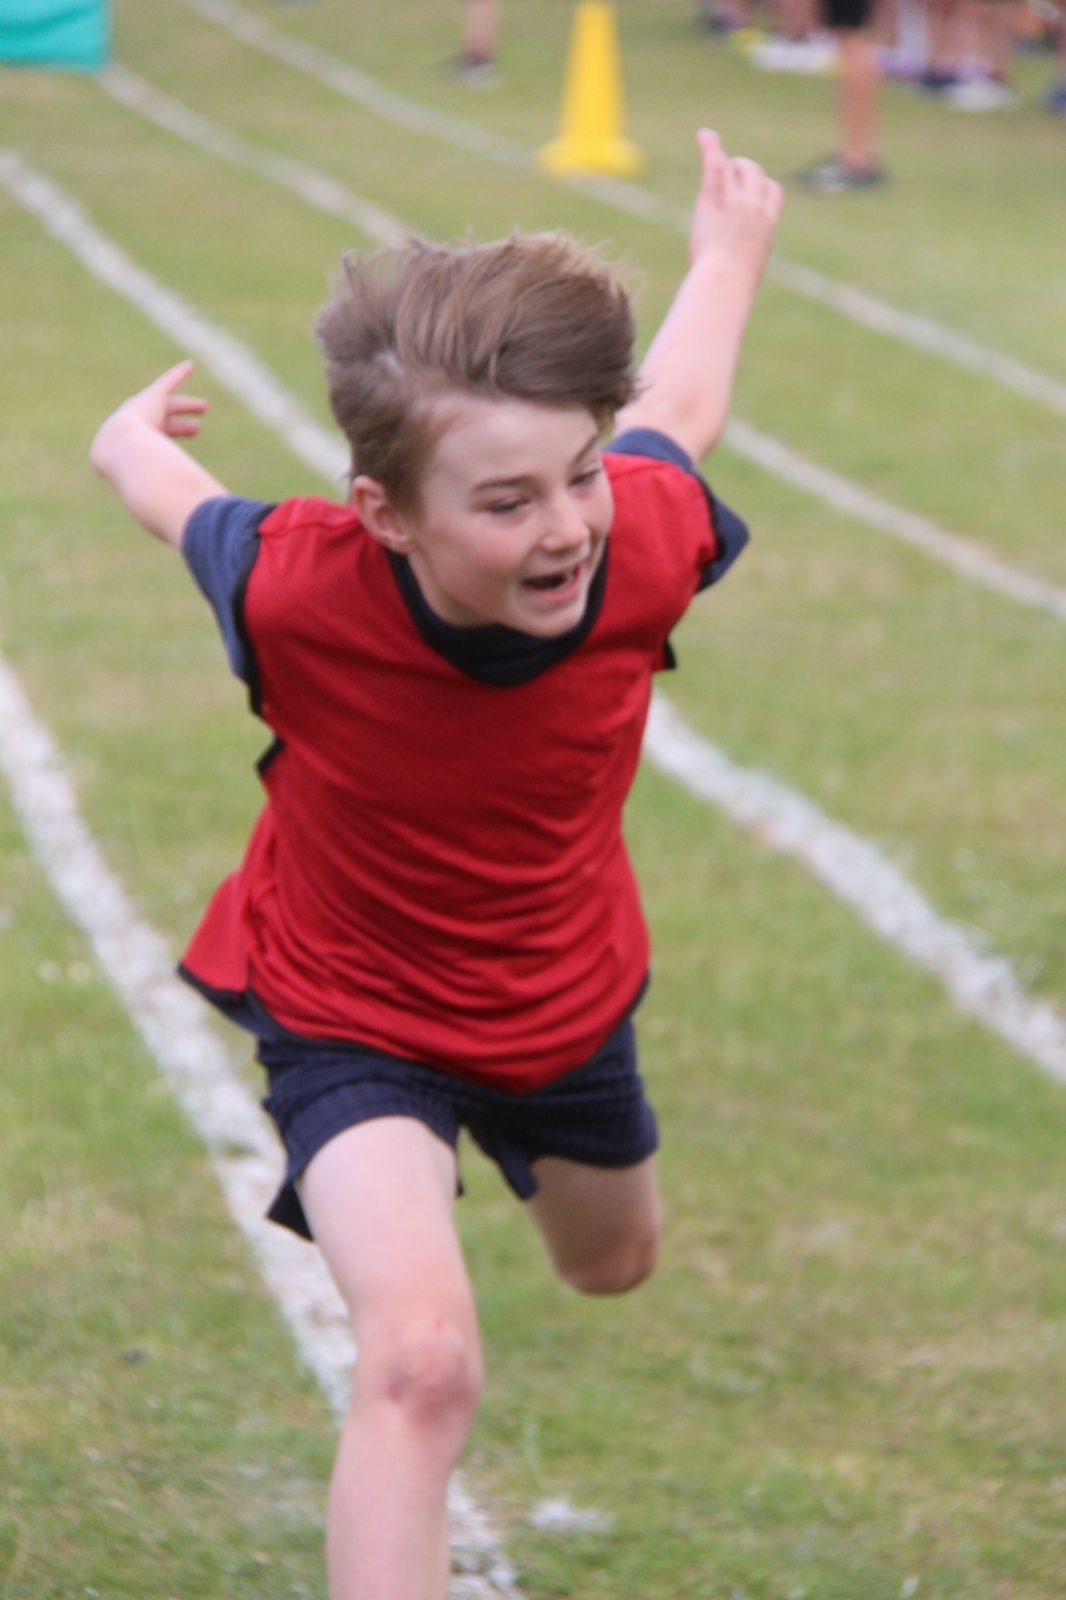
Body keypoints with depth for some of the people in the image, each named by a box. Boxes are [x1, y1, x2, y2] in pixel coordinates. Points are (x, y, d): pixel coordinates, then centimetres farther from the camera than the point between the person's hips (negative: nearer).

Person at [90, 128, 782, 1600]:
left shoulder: (646, 543, -31)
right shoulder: (298, 586, -38)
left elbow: (673, 408, -6)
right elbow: (174, 494, -12)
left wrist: (729, 252, 16)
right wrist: (137, 434, 13)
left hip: (566, 996, 4)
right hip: (350, 1018, -4)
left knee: (613, 1261, 33)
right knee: (421, 1356, -27)